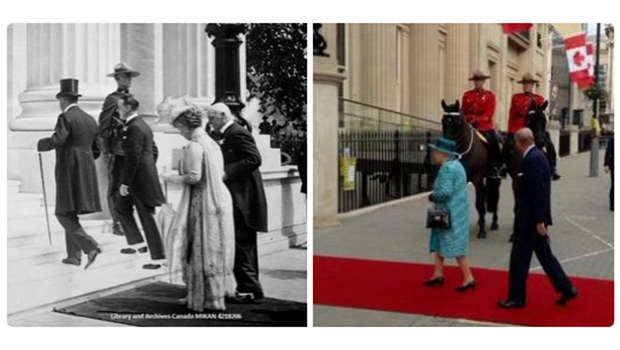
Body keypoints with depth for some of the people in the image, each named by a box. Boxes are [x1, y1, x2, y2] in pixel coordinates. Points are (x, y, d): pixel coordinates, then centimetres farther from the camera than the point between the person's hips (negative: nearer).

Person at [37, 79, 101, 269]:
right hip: (86, 173, 8)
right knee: (70, 213, 16)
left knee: (64, 214, -5)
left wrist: (40, 144, -3)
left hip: (69, 172, -8)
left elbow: (56, 140, -22)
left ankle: (90, 247, -19)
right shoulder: (90, 120, 15)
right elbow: (96, 150, 16)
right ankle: (74, 255, 17)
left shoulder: (65, 117, -9)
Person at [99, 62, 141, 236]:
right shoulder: (112, 99, -6)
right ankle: (117, 223, 5)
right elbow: (103, 126, -9)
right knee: (115, 187, 0)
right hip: (117, 151, -7)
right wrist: (106, 151, -13)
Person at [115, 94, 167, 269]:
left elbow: (133, 158, -22)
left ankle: (158, 257, 4)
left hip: (140, 180, -10)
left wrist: (125, 183, -18)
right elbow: (154, 150, 19)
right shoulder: (143, 124, 13)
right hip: (143, 177, 10)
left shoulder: (134, 128, -18)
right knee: (121, 207, 22)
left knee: (147, 218, -3)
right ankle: (137, 243, 26)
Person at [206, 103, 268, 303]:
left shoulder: (238, 133, -13)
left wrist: (226, 174, -22)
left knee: (240, 245, -8)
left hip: (242, 199, -10)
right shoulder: (227, 136, 17)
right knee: (244, 246, 14)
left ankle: (249, 288, -1)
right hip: (238, 198, 10)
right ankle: (250, 287, 21)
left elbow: (254, 159, -22)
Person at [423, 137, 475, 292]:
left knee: (455, 245, -3)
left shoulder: (447, 168, -20)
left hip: (451, 214, -10)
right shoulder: (456, 164, 12)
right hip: (453, 211, 10)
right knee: (438, 241, 17)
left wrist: (432, 196, -12)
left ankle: (469, 279, 3)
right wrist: (436, 194, 4)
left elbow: (445, 192, -29)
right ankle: (438, 274, 25)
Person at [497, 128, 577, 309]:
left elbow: (538, 192, -22)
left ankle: (516, 297, 11)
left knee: (519, 257, 1)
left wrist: (539, 221, -20)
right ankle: (566, 288, 20)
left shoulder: (531, 159, -19)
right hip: (536, 218, 10)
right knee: (544, 254, 17)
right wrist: (540, 219, 18)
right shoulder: (538, 155, 12)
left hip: (529, 219, -10)